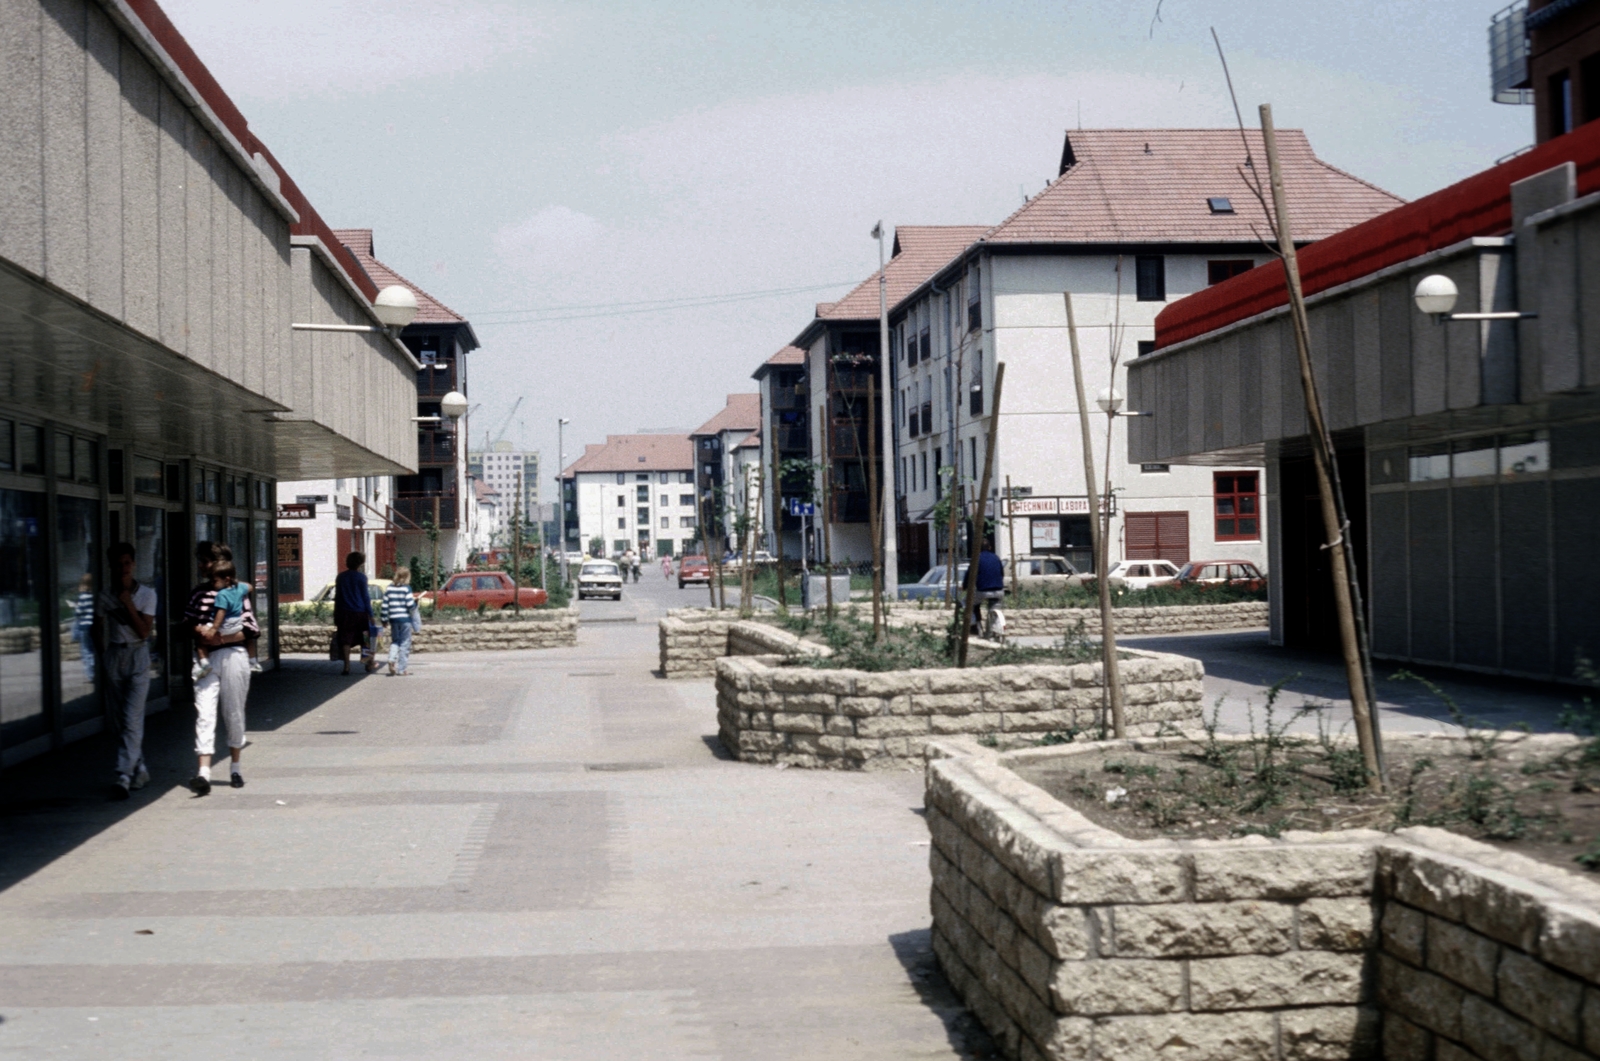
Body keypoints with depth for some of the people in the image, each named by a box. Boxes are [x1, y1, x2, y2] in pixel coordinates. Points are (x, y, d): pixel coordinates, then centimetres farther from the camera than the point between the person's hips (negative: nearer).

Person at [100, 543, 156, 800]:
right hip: (114, 657, 3)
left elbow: (144, 631, -7)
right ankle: (140, 769, 21)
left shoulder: (147, 594, 0)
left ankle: (124, 776, -17)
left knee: (132, 719, -13)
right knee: (121, 721, 7)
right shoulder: (104, 598, 5)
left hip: (138, 657, -3)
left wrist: (128, 603, -12)